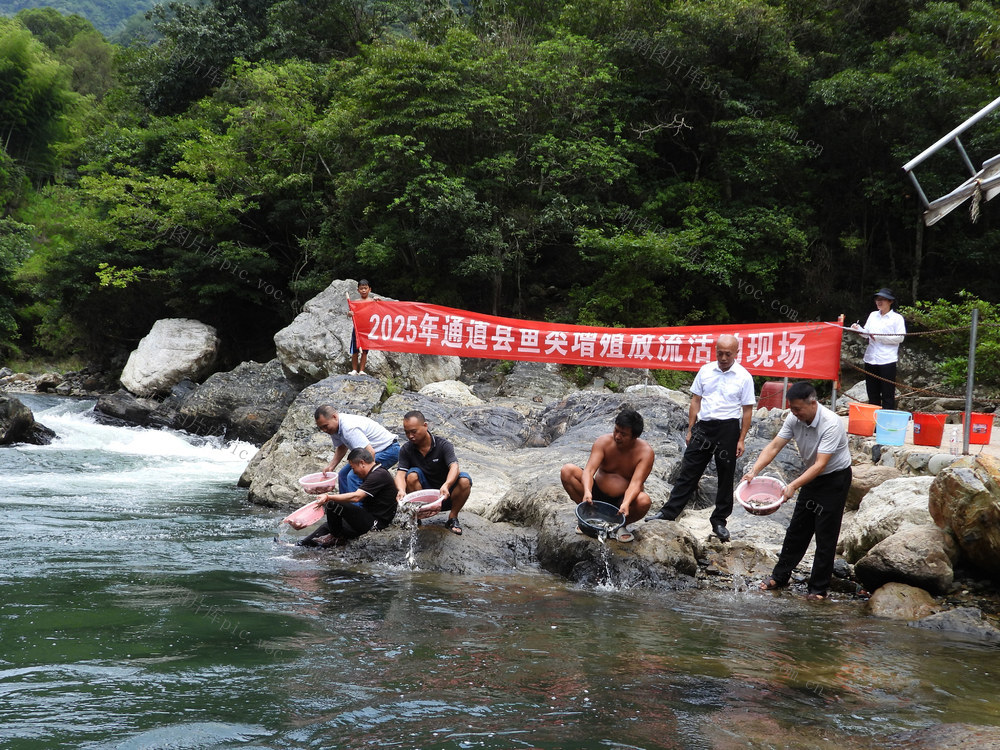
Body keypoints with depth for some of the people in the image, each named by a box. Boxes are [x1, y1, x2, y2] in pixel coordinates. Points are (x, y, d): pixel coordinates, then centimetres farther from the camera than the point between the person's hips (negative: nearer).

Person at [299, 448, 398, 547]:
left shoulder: (379, 475, -18)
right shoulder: (375, 473, 15)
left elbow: (356, 497, -28)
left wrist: (329, 497, -29)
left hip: (375, 522, -11)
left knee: (333, 504, -18)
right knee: (327, 526, 12)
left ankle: (336, 538, 0)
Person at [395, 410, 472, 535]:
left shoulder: (443, 445, -13)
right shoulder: (406, 450, -5)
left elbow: (454, 467, -29)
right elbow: (400, 474, -18)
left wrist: (446, 485, -51)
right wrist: (401, 490, -42)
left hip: (444, 495, -1)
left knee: (464, 480, -30)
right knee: (412, 474, -27)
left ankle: (452, 518, -8)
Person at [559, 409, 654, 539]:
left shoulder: (645, 451, -15)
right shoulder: (603, 442, -10)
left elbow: (636, 483, -26)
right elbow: (589, 470, -22)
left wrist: (626, 504, -46)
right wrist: (587, 492, -43)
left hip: (624, 499, -2)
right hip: (597, 495, 2)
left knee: (644, 501, -37)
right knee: (567, 471, -19)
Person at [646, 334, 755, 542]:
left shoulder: (743, 377, -3)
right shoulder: (705, 371, 5)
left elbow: (747, 410, 0)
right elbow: (695, 401, 10)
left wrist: (741, 440, -4)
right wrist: (690, 430, 7)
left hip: (728, 428, -2)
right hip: (703, 427, 2)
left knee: (726, 477, 6)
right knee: (688, 472, 3)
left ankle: (719, 521, 16)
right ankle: (668, 512, 5)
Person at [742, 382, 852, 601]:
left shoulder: (830, 424, -31)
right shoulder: (794, 419, -11)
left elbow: (820, 465, -34)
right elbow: (774, 446, -10)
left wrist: (793, 486, -41)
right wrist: (754, 470, -24)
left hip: (835, 478, -7)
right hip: (812, 476, 7)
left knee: (825, 536, -4)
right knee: (797, 529, 13)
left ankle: (819, 588, 4)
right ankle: (780, 577, 23)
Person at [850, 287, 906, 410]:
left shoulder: (897, 318, 0)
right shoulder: (873, 315, 16)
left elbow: (900, 338, -9)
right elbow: (866, 333, 14)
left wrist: (879, 337, -14)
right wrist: (858, 329, -7)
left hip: (887, 360, -5)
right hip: (870, 358, 5)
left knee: (888, 394, -4)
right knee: (872, 393, 10)